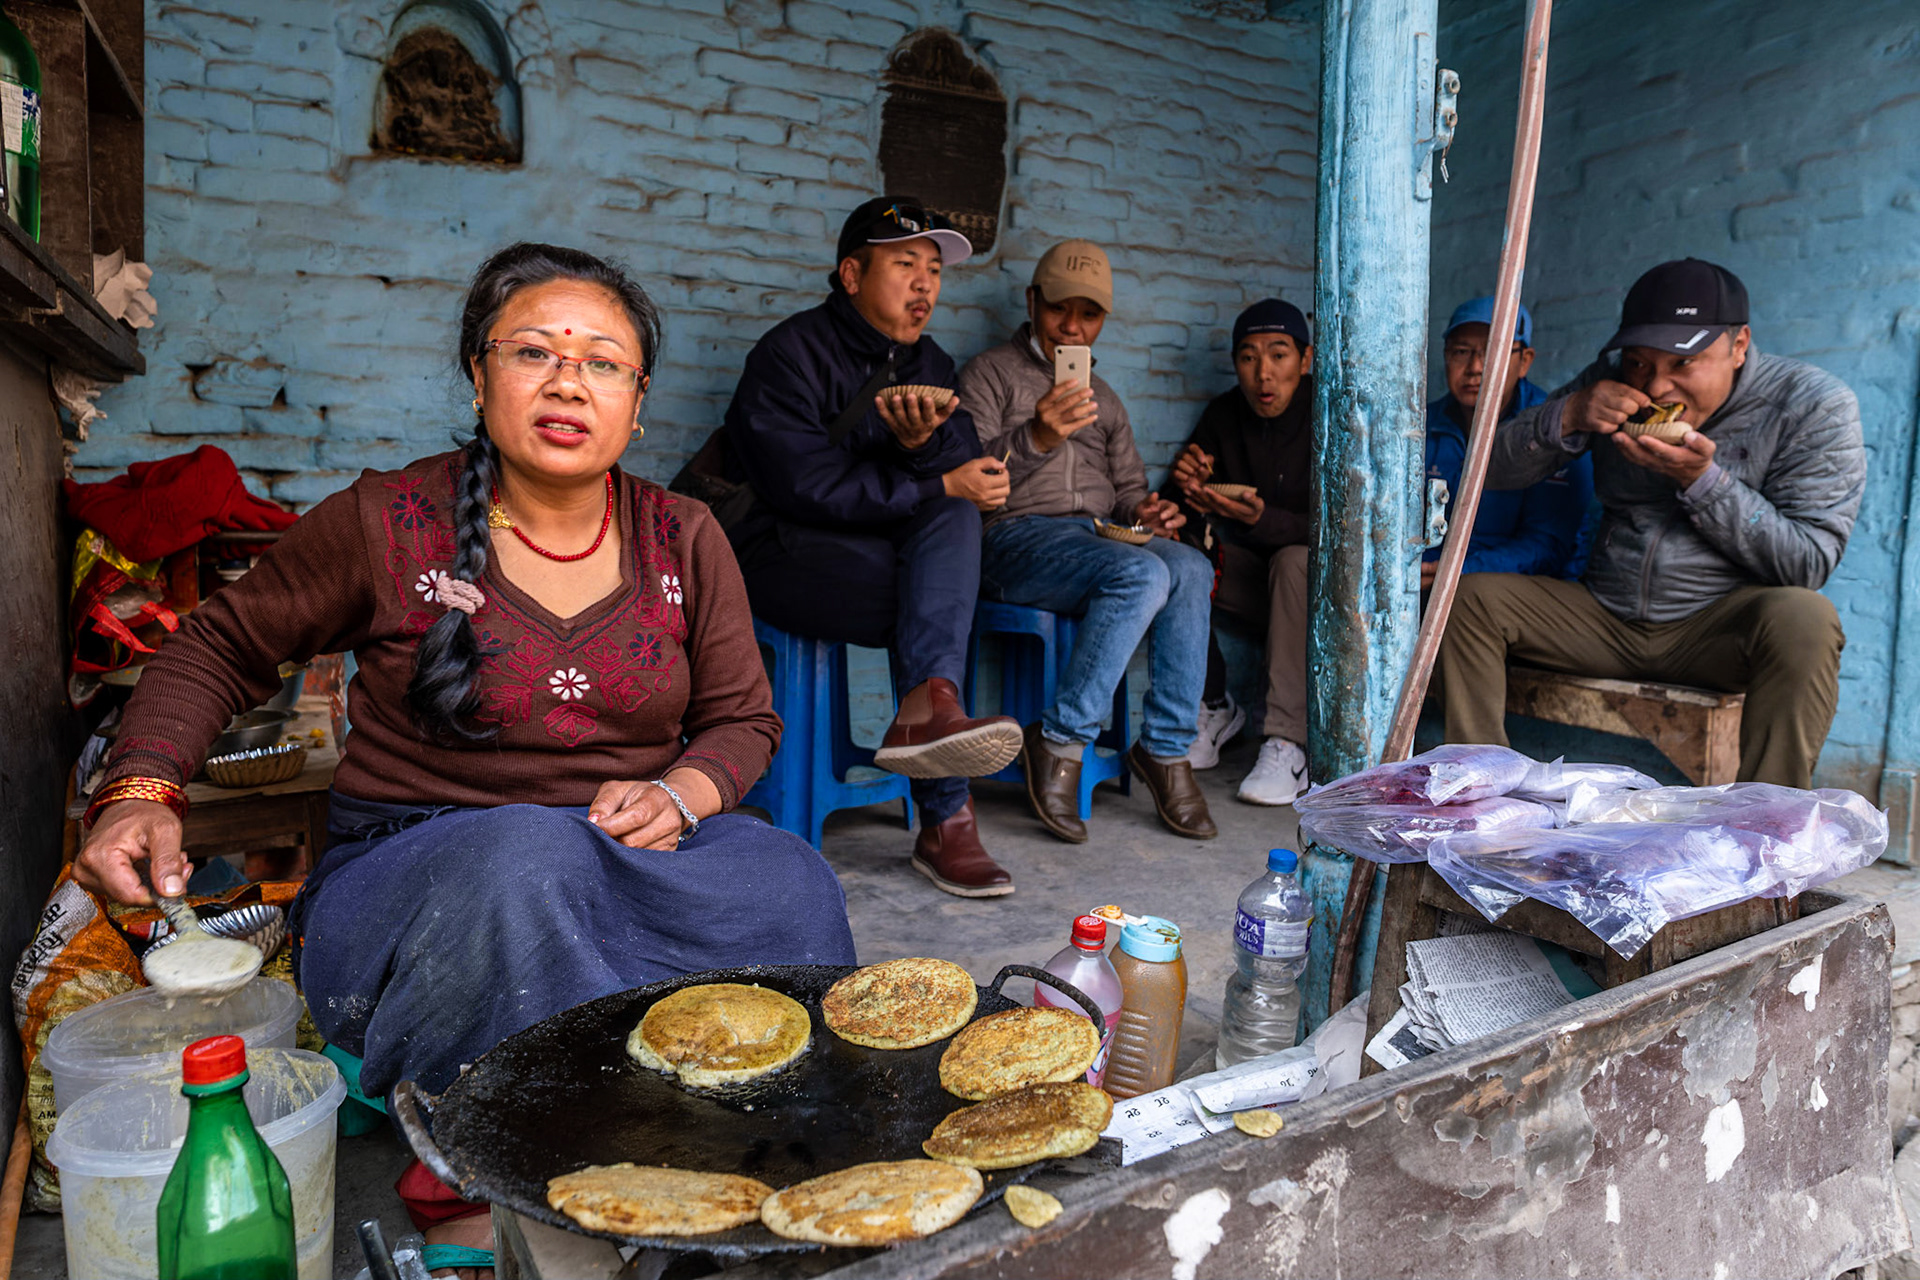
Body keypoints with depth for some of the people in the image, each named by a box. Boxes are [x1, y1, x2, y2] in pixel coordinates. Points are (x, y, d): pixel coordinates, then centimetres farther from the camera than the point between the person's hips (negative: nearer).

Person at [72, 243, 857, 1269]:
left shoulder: (683, 540, 4)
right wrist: (141, 791, -6)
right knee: (531, 857, -38)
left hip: (638, 860, 2)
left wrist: (680, 794, -11)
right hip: (410, 869, -2)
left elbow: (743, 719, 11)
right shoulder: (385, 523, -3)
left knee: (786, 881, -29)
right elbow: (220, 647, 10)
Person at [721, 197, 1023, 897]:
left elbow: (968, 472, 0)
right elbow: (807, 486, -20)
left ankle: (928, 709, -40)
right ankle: (946, 821, -24)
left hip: (893, 549, 6)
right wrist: (940, 485, -17)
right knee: (951, 600, -27)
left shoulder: (929, 363, 13)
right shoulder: (791, 352, -8)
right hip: (784, 551, -6)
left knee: (955, 517, -25)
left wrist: (926, 441, -25)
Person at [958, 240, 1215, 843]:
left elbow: (1127, 488, 29)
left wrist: (1143, 512, 5)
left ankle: (1166, 748, -20)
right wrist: (1036, 439, -23)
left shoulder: (1105, 399, 29)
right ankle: (1060, 740, -22)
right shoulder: (990, 373, 10)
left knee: (1189, 567, -27)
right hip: (1017, 535, -5)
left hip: (1102, 539, 5)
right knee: (1143, 575, -33)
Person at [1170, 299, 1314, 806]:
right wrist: (1187, 485, -23)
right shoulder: (1224, 414, 0)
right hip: (1250, 574, 4)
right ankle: (1214, 708, -5)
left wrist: (1262, 519, -37)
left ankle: (1288, 744, -36)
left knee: (1297, 561, -37)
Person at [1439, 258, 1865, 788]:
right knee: (1468, 597, -14)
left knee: (1803, 620, -35)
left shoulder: (1814, 405, -6)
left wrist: (1703, 480, -22)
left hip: (1720, 625, -3)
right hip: (1604, 619, 4)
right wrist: (1569, 416, -19)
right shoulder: (1612, 380, 4)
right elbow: (1497, 469, 0)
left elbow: (1808, 564, -13)